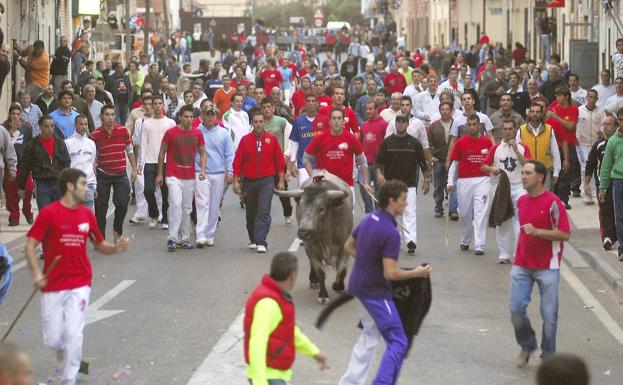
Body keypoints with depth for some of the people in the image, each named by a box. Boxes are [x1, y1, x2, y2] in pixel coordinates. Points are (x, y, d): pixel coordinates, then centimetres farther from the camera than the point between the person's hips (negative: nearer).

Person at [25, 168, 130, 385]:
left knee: (73, 335, -10)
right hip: (52, 286, -2)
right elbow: (30, 245, -8)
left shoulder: (87, 214, 6)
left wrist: (115, 248, -5)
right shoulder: (49, 213, -7)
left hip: (79, 285, 2)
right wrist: (36, 273, -20)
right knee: (53, 339, 2)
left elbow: (99, 244, 16)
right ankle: (66, 362, 35)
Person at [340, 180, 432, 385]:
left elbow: (349, 246, 16)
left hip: (360, 285, 9)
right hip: (376, 291, -9)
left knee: (369, 337, 23)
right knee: (398, 343, -5)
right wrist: (416, 273, -11)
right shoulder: (390, 233, -24)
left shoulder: (369, 219, 4)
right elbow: (390, 273, -25)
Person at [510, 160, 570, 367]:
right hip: (522, 265, 5)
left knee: (549, 314, 0)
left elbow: (565, 234, -14)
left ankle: (548, 356, 16)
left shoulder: (553, 202, -11)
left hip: (547, 267, -5)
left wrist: (537, 232, -23)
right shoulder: (521, 201, 9)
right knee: (516, 308, -3)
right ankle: (527, 346, 21)